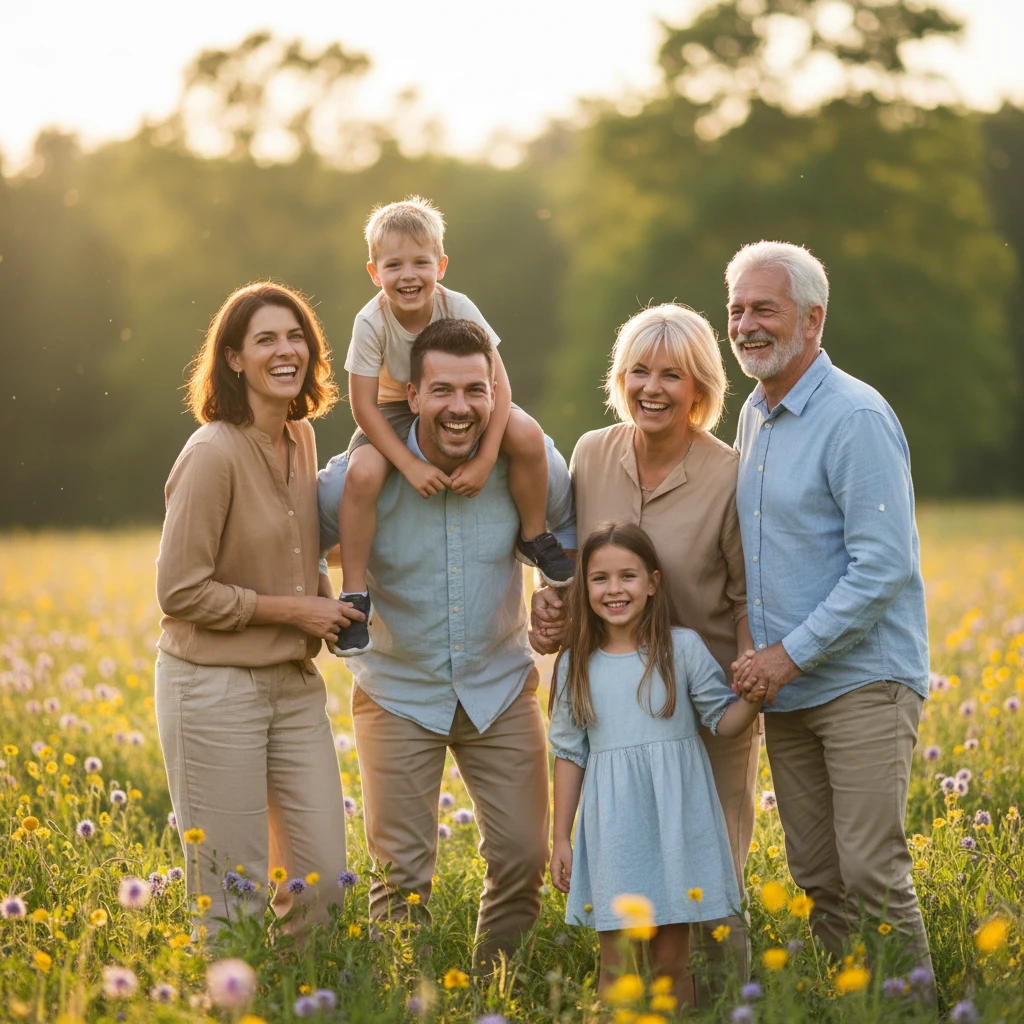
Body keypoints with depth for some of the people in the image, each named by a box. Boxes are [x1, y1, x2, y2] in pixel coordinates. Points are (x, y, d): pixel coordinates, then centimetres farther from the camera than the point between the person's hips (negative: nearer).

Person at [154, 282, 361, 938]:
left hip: (295, 682, 7)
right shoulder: (213, 454, -17)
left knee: (323, 881, 9)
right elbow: (180, 591, -16)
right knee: (234, 898, 0)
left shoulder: (302, 438, 7)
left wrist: (324, 602, 4)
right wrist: (292, 609, -13)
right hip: (214, 687, -7)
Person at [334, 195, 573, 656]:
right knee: (362, 473, -32)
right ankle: (353, 596, -18)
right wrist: (410, 465, -29)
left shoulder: (457, 308, -22)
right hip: (395, 414, -1)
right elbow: (364, 405, -21)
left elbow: (496, 380, -21)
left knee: (528, 435, -25)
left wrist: (485, 458, -29)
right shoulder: (371, 322, -24)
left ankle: (534, 538, 1)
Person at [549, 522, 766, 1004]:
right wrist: (561, 839, 9)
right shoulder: (575, 665, 4)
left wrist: (752, 700, -18)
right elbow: (569, 754, 9)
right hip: (613, 833, 1)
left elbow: (723, 721, 4)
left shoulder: (682, 647, -1)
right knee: (617, 964, 2)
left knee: (672, 961, 4)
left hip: (676, 825, -1)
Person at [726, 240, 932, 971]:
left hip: (863, 683, -8)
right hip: (787, 689, 8)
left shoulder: (855, 418, -13)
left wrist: (793, 651, -17)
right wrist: (763, 655, 13)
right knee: (817, 880, 10)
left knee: (872, 874, -10)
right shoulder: (755, 415, 13)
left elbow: (884, 567, -19)